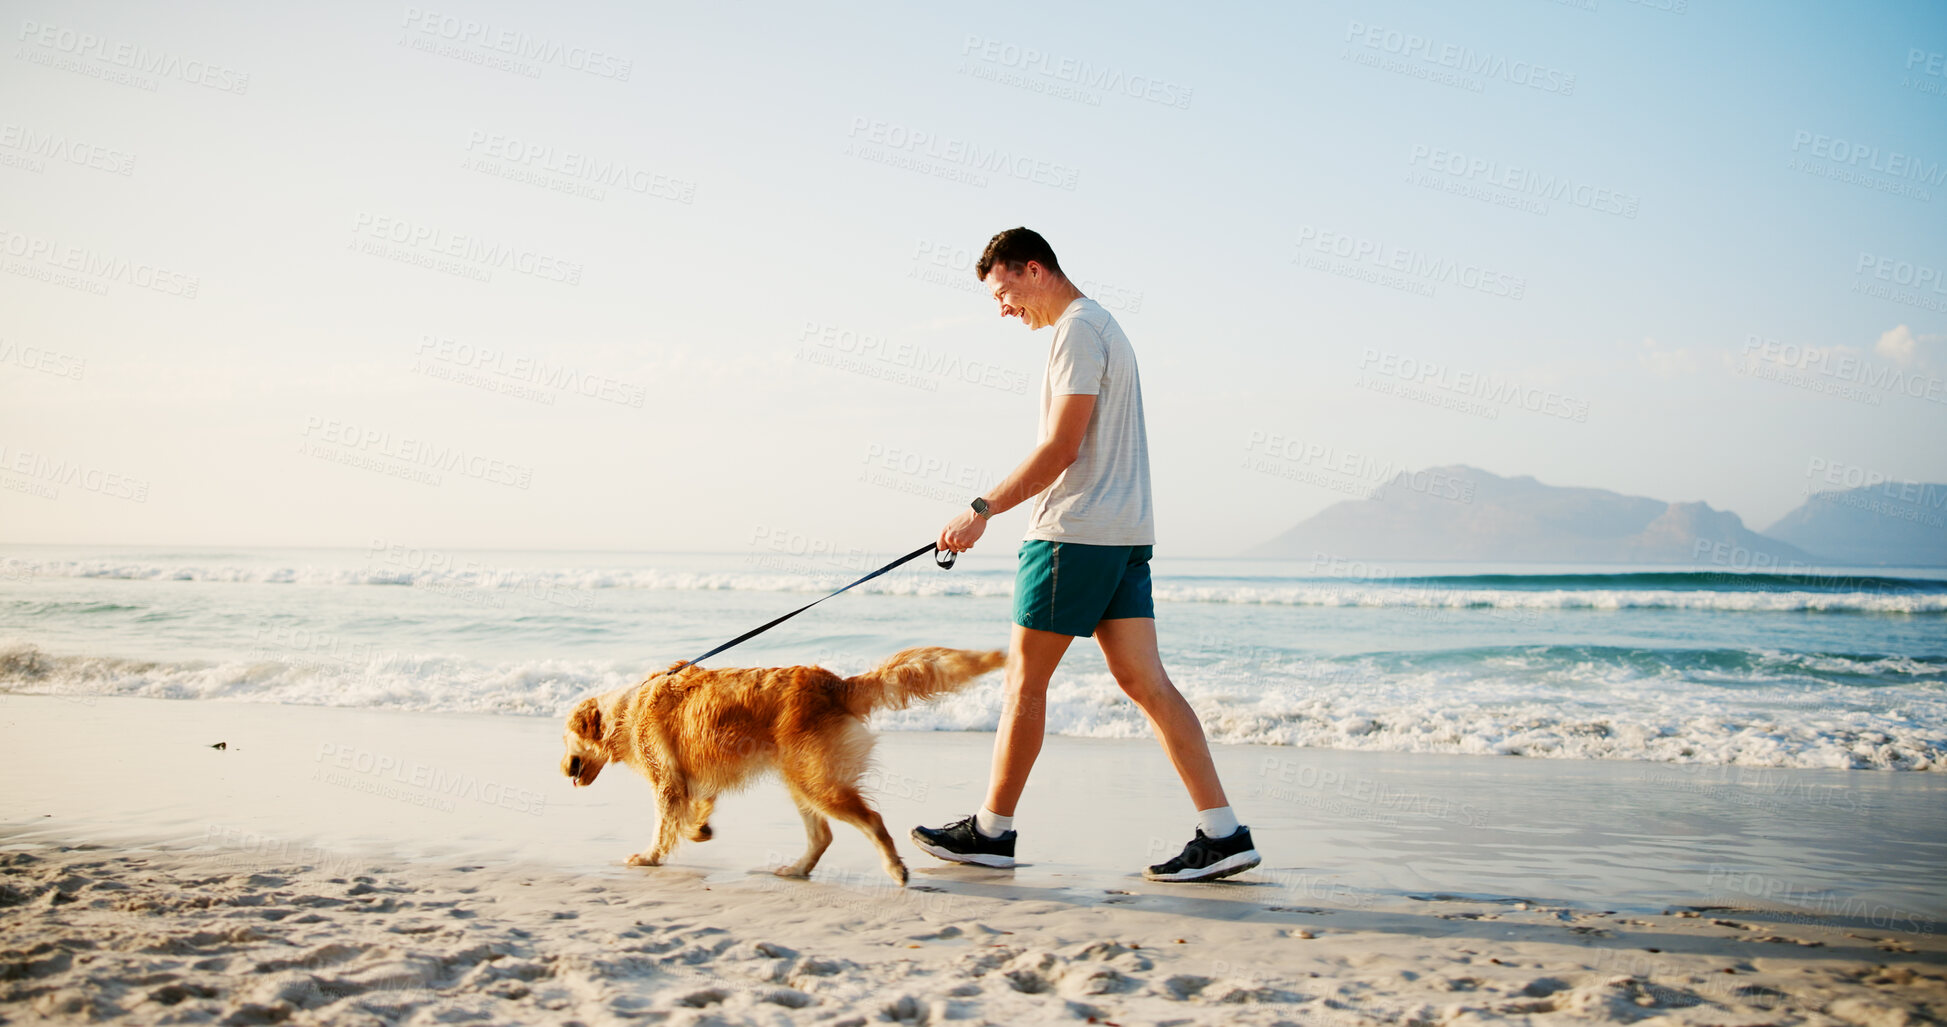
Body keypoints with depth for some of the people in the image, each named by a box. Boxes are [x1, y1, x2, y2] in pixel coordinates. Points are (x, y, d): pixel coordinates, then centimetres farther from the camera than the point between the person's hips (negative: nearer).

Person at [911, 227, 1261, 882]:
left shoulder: (1078, 329, -10)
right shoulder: (1101, 325, 22)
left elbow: (1062, 447, -18)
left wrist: (983, 509, -17)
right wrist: (998, 510, 25)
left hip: (1077, 532, -10)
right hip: (1125, 533, 10)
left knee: (1025, 678, 0)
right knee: (1145, 681, 3)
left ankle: (992, 832, 10)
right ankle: (1223, 834, -1)